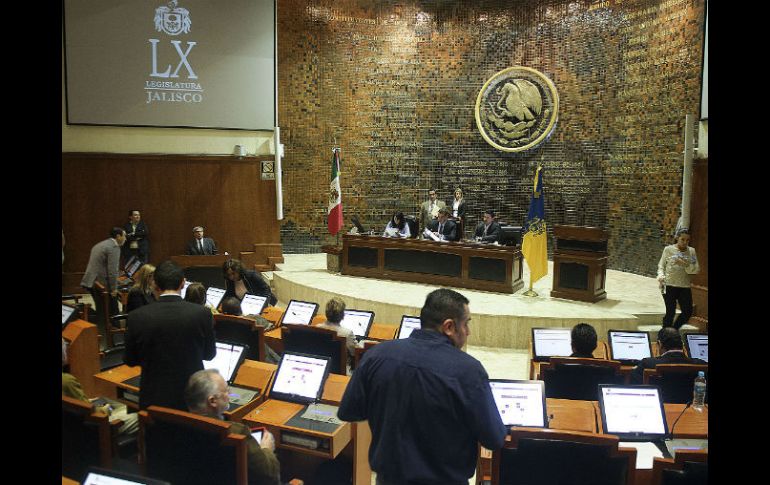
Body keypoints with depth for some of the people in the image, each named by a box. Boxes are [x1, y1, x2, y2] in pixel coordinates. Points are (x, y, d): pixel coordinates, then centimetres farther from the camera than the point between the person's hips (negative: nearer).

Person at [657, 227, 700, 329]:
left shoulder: (691, 251, 6)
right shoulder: (668, 249, 0)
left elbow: (696, 269, 1)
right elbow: (661, 265, 6)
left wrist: (686, 265, -18)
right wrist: (661, 275, -13)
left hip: (685, 287, 3)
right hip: (669, 285, -3)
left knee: (687, 312, 4)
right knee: (670, 312, -2)